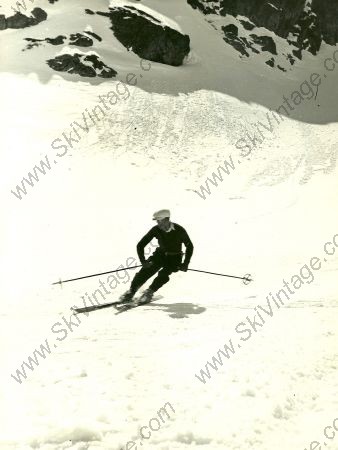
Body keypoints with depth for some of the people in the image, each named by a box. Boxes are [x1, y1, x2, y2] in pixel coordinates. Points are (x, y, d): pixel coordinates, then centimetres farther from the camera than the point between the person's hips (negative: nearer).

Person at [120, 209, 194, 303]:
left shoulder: (179, 230, -20)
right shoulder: (156, 230, -15)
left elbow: (189, 246, -6)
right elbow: (140, 245, -10)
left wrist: (185, 264, -12)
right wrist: (143, 261, -22)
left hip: (174, 258, -2)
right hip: (160, 254, 2)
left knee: (163, 274, -27)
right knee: (146, 270, -17)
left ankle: (149, 292, -12)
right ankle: (131, 291, -5)